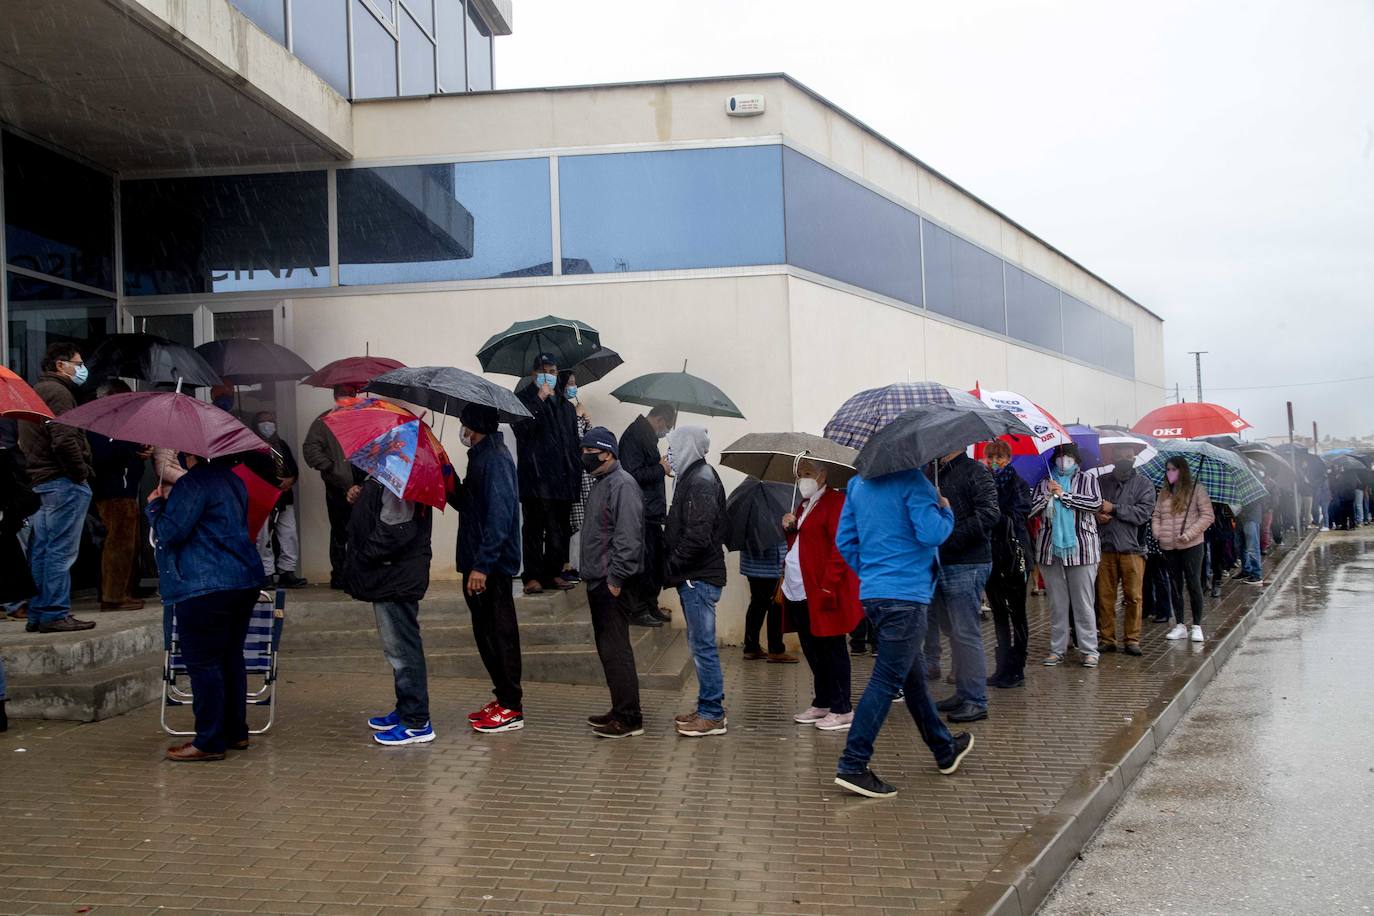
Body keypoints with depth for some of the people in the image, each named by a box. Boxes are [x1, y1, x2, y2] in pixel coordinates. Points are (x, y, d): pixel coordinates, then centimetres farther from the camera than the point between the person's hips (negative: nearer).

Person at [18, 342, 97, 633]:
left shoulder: (34, 392, 22)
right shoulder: (57, 392, -11)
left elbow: (26, 443, 22)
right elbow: (64, 440, -22)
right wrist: (82, 473, -13)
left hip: (39, 481, 10)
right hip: (63, 481, -10)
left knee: (40, 551, 12)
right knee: (61, 551, -7)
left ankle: (37, 614, 17)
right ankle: (55, 614, -6)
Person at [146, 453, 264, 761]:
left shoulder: (193, 483, -14)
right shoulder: (232, 479, 16)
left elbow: (170, 532, -15)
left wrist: (155, 505, 3)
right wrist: (168, 503, 30)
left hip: (204, 589, -9)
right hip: (245, 582, 9)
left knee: (202, 664, -3)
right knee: (231, 658, 15)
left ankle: (210, 741, 0)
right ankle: (235, 732, 22)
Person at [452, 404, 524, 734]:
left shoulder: (494, 459, -17)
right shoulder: (482, 455, 15)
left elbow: (498, 517, -24)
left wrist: (481, 565, -26)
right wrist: (445, 483, 10)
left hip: (492, 565, -10)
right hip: (481, 563, 10)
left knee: (498, 633, -2)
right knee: (488, 633, 15)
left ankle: (511, 708, 7)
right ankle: (505, 698, 26)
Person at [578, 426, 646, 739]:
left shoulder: (622, 484, -15)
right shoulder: (600, 483, 18)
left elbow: (628, 536, -22)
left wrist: (616, 578, -23)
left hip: (612, 583, -11)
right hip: (598, 580, 11)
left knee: (615, 649, -9)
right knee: (607, 648, 15)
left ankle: (629, 718, -4)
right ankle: (620, 710, 24)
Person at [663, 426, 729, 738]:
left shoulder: (701, 481, -15)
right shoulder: (692, 477, 16)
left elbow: (698, 536, -23)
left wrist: (671, 566, -14)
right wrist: (671, 566, 9)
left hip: (699, 577, -10)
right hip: (694, 576, 10)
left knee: (703, 645, -5)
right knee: (700, 643, 15)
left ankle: (712, 715, 1)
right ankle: (708, 708, 23)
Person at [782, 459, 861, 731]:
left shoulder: (835, 502, -9)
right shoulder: (803, 506, 19)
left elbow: (841, 547, -17)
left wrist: (828, 586, -21)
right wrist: (788, 528, 4)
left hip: (821, 593, -9)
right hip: (798, 593, 9)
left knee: (831, 650, -2)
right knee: (813, 651, 14)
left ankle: (842, 710, 4)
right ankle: (821, 703, 24)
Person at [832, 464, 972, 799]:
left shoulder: (858, 484, 12)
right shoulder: (912, 481, -12)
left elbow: (844, 540, 14)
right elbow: (930, 533, -20)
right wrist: (946, 511, 0)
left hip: (871, 593, 9)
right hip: (906, 594, -9)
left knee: (912, 675, 20)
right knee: (887, 680, -6)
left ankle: (945, 749, 37)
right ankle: (853, 766, -7)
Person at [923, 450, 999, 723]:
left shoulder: (974, 471, -9)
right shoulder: (934, 472, 15)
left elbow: (990, 513, -21)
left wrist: (950, 535, -23)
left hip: (967, 565, -8)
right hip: (940, 564, 8)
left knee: (965, 632, -5)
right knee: (955, 630, 15)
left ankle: (975, 701, 4)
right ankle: (963, 693, 26)